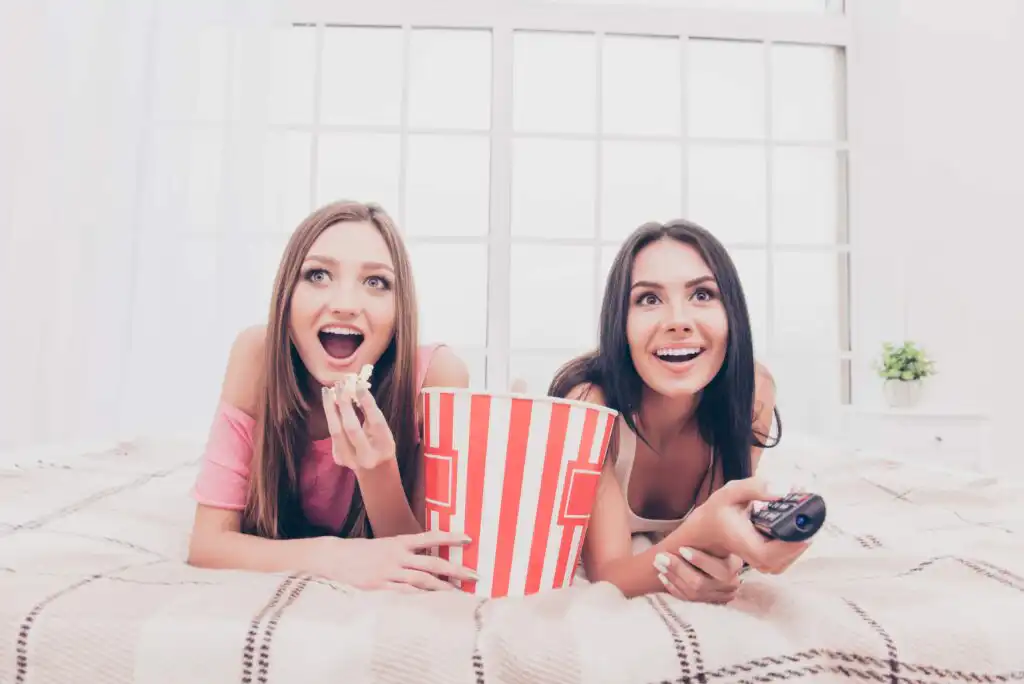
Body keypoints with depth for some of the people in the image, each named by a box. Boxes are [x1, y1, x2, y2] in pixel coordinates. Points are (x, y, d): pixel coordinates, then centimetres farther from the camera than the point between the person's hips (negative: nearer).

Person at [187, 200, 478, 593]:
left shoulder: (436, 375, -26)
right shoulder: (258, 355, -22)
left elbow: (428, 563, -20)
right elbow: (207, 542, -21)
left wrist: (377, 471, -38)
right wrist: (330, 556, -38)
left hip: (383, 595, 0)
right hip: (282, 589, 0)